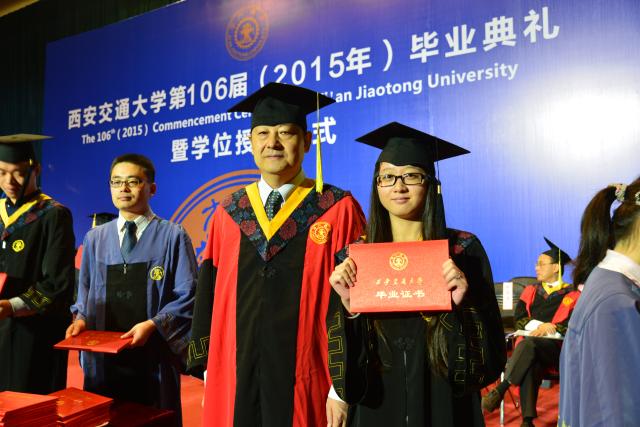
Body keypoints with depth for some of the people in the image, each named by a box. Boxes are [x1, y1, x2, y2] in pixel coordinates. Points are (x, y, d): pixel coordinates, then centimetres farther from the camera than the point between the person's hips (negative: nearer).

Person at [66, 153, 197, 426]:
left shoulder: (173, 237, -6)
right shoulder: (94, 239, 8)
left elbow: (187, 296, -7)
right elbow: (85, 291, 15)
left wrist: (153, 324, -19)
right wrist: (81, 317, -4)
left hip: (153, 356, -3)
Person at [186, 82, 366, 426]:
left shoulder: (339, 211, -7)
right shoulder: (227, 215, 4)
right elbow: (208, 296, 7)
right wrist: (209, 373, 6)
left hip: (305, 386, -3)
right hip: (233, 381, 3)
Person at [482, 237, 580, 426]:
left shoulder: (572, 295, 8)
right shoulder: (530, 291, 19)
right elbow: (518, 318, 8)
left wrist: (550, 328, -18)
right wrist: (539, 325, -11)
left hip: (556, 347, -2)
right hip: (531, 344, 3)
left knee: (527, 344, -37)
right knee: (530, 364, -35)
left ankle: (500, 390, -35)